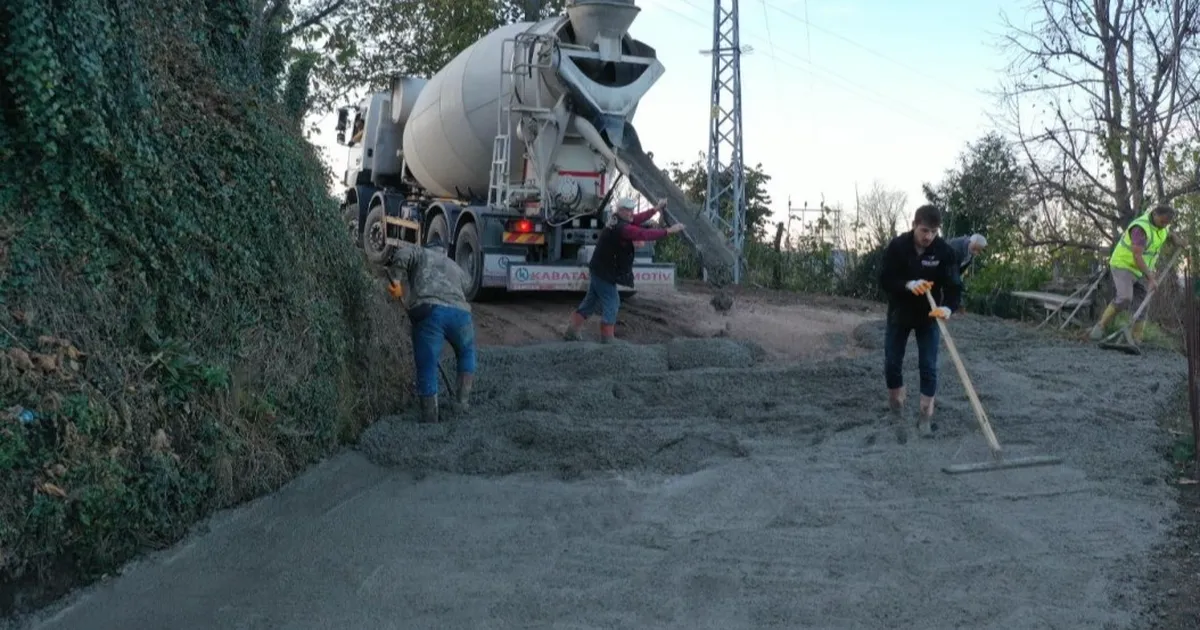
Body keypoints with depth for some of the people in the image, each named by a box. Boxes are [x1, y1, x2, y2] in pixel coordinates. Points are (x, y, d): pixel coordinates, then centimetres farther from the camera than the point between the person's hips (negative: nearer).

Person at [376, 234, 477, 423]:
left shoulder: (422, 254, 22)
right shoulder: (457, 268, 35)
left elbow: (403, 254, 3)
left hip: (429, 312, -3)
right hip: (460, 312, 3)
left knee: (427, 370, 5)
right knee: (466, 353, 32)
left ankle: (430, 421, 6)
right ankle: (464, 400, 25)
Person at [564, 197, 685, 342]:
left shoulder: (618, 222, 6)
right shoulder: (622, 228, -24)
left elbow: (637, 219, 12)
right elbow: (644, 234, -28)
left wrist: (656, 209, 11)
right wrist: (669, 231, -25)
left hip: (598, 270, 10)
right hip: (604, 273, -10)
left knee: (590, 302, 15)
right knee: (611, 302, 0)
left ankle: (571, 331, 19)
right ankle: (607, 338, 5)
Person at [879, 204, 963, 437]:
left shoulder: (945, 251, -16)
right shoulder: (897, 246, -15)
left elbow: (953, 285, -18)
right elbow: (884, 280, -16)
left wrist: (948, 307, -39)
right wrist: (909, 285, -34)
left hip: (929, 315, -1)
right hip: (899, 313, 1)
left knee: (928, 366, -4)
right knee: (892, 363, 6)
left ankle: (926, 415, 4)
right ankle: (895, 404, 29)